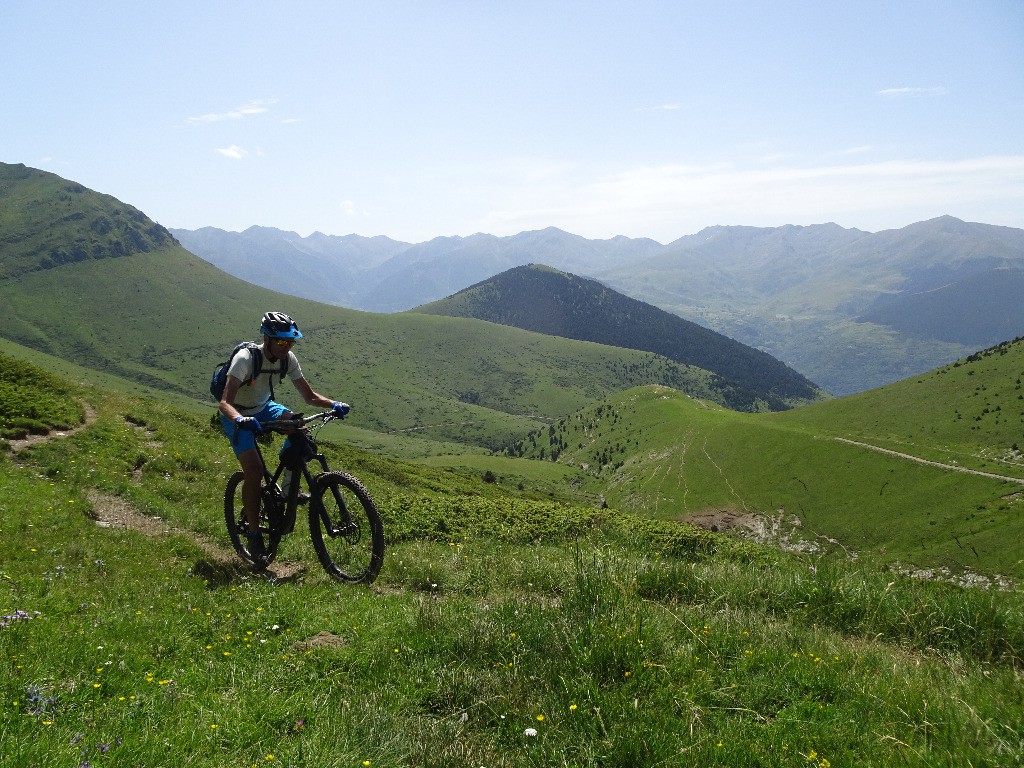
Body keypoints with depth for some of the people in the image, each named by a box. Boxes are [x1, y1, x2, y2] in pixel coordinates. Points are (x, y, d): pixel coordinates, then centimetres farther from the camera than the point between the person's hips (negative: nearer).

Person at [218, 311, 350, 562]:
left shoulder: (288, 359, -14)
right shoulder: (245, 358, -30)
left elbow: (309, 396, -8)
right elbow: (224, 402, -38)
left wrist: (333, 404, -27)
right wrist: (239, 419, -59)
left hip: (263, 407, 5)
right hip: (237, 416, -5)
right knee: (254, 469, -22)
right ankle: (253, 534, -7)